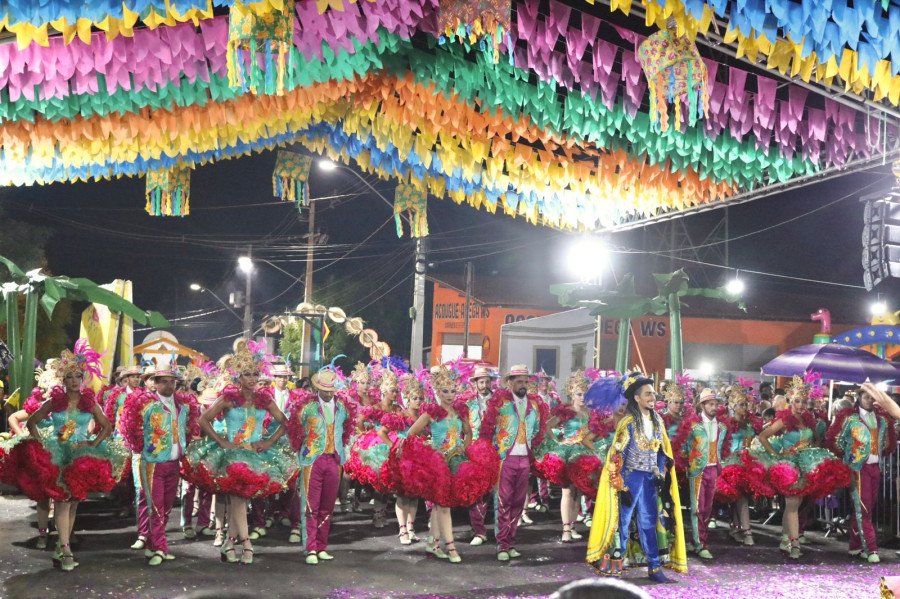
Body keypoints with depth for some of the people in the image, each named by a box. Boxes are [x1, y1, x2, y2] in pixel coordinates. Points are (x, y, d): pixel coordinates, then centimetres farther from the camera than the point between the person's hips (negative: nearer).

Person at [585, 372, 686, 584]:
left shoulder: (657, 421, 8)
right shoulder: (628, 423, -10)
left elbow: (663, 452, 16)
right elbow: (616, 457, -11)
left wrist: (661, 476, 4)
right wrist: (621, 487, -14)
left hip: (650, 478, 6)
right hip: (631, 477, -6)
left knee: (649, 523, 9)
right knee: (622, 522, -1)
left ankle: (654, 567, 13)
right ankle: (612, 567, 7)